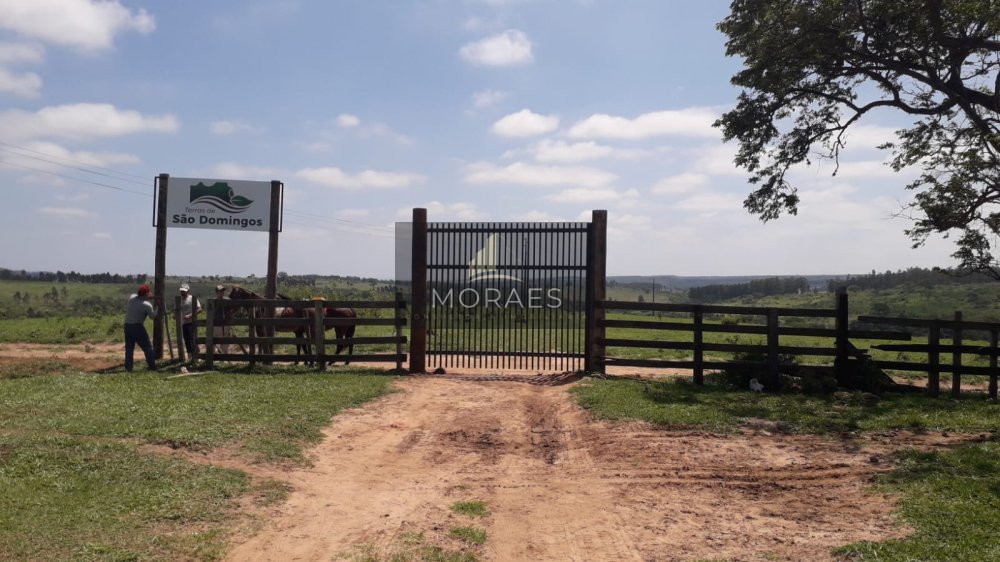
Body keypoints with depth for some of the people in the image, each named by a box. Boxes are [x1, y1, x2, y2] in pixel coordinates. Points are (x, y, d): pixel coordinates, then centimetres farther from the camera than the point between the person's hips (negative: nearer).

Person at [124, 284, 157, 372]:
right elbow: (153, 316, 0)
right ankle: (152, 367, 5)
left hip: (127, 326, 5)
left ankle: (128, 368, 10)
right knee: (148, 348, 5)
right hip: (138, 327, -5)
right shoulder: (147, 305, -14)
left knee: (129, 348, 13)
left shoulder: (131, 298, -1)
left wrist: (146, 298, 13)